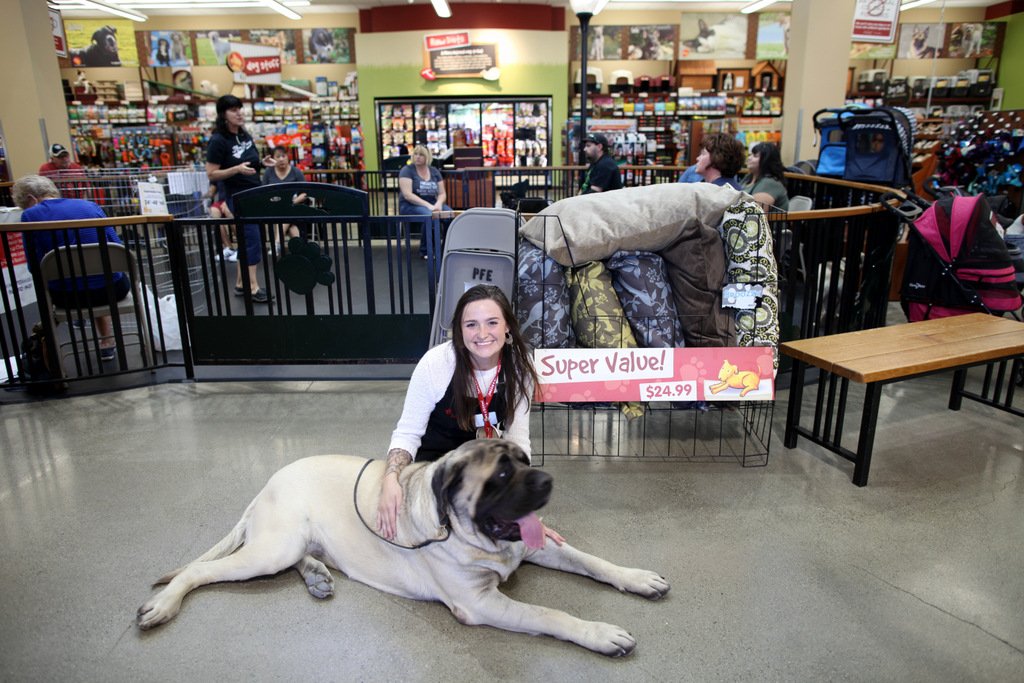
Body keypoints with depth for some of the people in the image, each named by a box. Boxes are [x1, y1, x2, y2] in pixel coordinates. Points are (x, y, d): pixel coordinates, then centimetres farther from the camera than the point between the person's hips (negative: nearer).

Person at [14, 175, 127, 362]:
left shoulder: (30, 216, -1)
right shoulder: (89, 205, 7)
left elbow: (35, 267, -6)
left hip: (68, 296, -1)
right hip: (112, 290, 1)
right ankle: (107, 343, 40)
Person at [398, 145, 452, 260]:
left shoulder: (434, 171, 10)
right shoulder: (407, 170, -4)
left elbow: (442, 193, 8)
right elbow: (407, 195, -15)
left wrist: (438, 204, -16)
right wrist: (428, 205, -25)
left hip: (432, 204, 4)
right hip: (410, 205, -4)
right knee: (430, 216, -37)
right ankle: (425, 251, -19)